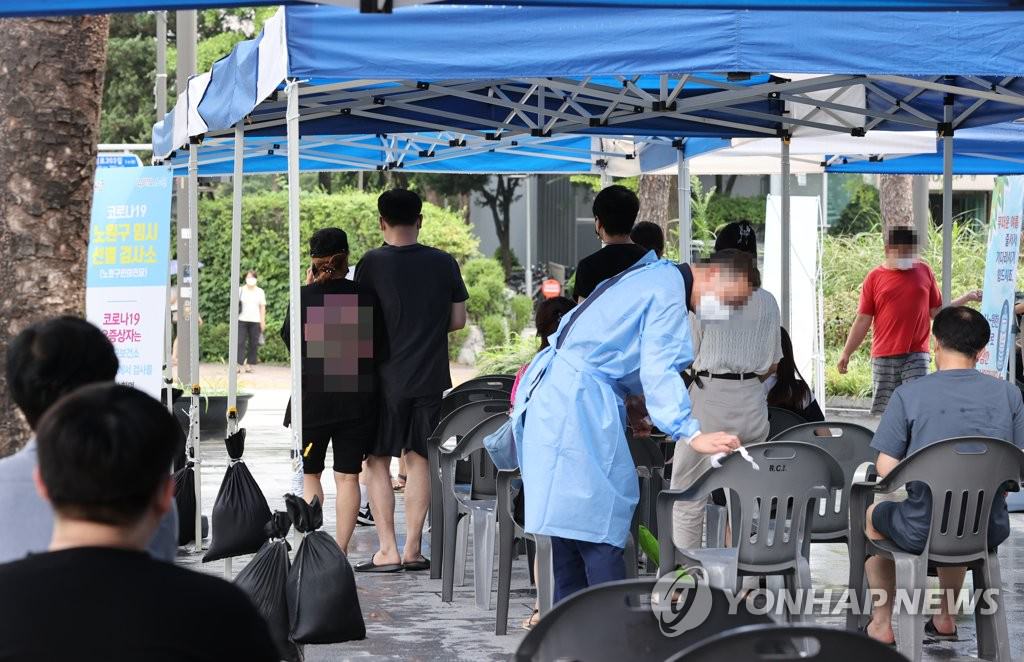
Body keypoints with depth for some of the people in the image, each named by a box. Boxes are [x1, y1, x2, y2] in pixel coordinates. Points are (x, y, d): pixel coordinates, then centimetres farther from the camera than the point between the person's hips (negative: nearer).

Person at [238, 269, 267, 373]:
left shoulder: (260, 292, 10)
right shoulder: (240, 290, 8)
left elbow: (262, 307, 9)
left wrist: (263, 321, 3)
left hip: (255, 321, 1)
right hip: (242, 321, -1)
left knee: (253, 344, 0)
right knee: (240, 342, -9)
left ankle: (249, 365, 4)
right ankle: (238, 365, -13)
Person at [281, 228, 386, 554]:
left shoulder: (305, 297, -8)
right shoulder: (366, 297, -4)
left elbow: (289, 338, 8)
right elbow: (379, 351, 2)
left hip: (313, 396, -1)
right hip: (357, 398, 1)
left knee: (309, 473, 13)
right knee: (348, 477, 6)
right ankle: (341, 549, 5)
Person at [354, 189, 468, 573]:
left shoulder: (371, 264, -8)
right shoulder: (444, 263, 1)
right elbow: (458, 320, 6)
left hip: (386, 378, -3)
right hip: (430, 378, 3)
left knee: (378, 461, 5)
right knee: (418, 459, 9)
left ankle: (387, 550, -1)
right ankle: (412, 549, 9)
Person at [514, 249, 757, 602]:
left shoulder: (656, 277, 19)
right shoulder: (669, 292, -13)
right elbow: (658, 371, -23)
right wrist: (692, 433, -31)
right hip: (577, 402, -10)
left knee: (570, 517, 13)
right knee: (602, 520, -11)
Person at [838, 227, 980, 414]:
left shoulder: (924, 272, 9)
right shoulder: (875, 277, 5)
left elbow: (937, 312, 15)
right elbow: (863, 321, 7)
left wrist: (966, 298, 7)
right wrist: (846, 353, 4)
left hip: (917, 356, 0)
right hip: (884, 357, 0)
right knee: (883, 411, 2)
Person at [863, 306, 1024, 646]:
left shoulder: (908, 394, -11)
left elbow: (885, 469, -11)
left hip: (923, 534, -3)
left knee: (874, 516, 32)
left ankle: (882, 624, 36)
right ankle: (945, 618, 47)